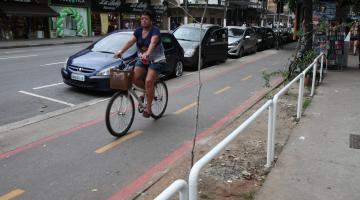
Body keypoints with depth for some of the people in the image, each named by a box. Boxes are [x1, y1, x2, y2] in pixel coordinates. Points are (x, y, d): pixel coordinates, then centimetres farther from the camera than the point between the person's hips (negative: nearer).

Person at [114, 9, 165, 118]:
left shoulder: (155, 30, -14)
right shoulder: (138, 31, 2)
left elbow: (153, 42, -34)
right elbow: (130, 41, -12)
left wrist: (147, 53, -54)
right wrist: (121, 51, -30)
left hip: (156, 60, -6)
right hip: (143, 60, 6)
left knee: (149, 81, -21)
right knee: (134, 78, -15)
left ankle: (148, 108, -9)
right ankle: (147, 90, 16)